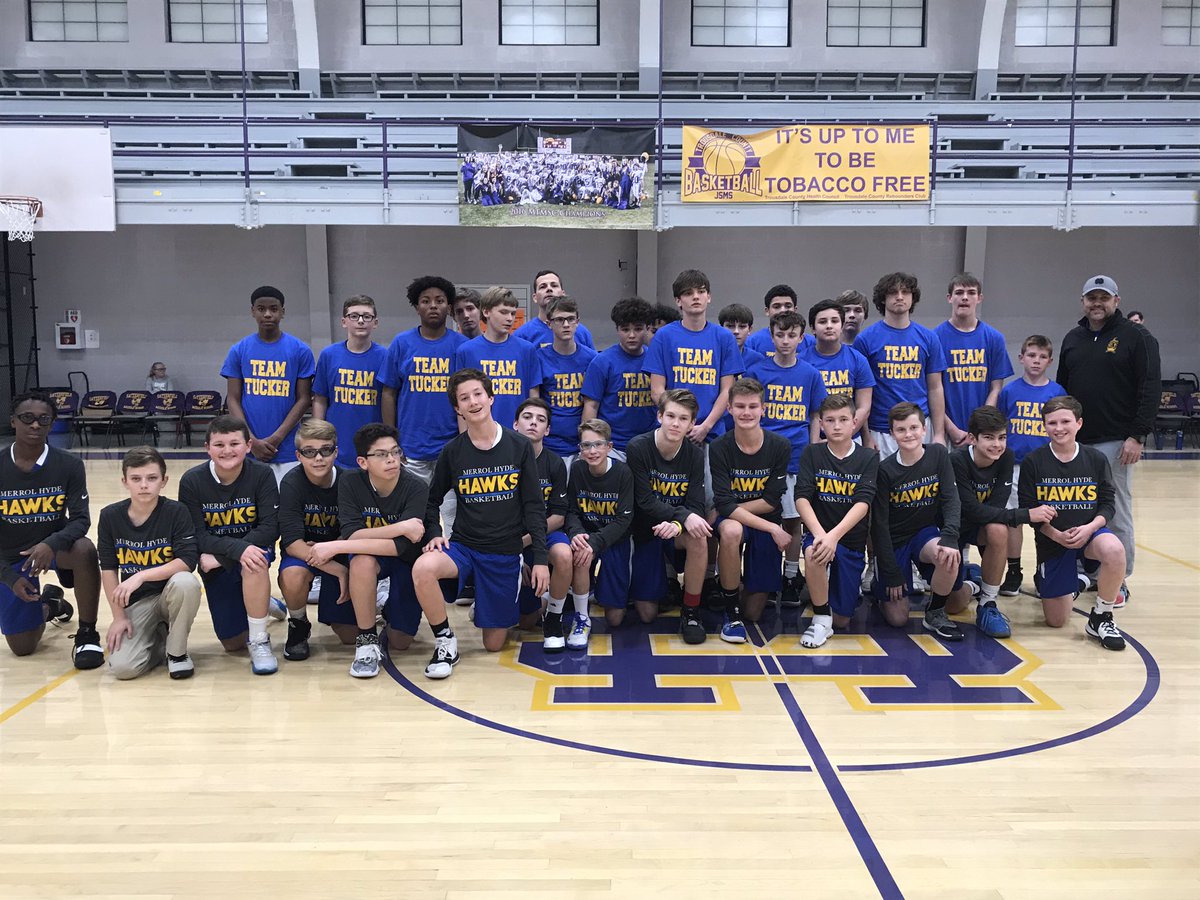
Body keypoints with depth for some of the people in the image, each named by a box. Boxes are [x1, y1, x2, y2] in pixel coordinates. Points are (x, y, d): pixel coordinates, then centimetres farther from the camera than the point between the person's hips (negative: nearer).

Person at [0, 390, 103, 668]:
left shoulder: (69, 465, -14)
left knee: (84, 549, -38)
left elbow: (81, 519, -16)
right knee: (22, 647, -1)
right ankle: (48, 607, 37)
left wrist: (51, 544, -36)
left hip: (54, 544, -1)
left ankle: (87, 634, -18)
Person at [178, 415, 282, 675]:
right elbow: (196, 536, -16)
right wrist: (238, 548, -34)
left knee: (255, 562, -40)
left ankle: (260, 641, -21)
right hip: (216, 565, 2)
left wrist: (219, 555, -26)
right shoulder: (192, 481, -13)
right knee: (233, 643, 2)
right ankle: (262, 606, 36)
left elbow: (270, 528, -19)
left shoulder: (262, 474, -15)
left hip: (254, 549, -2)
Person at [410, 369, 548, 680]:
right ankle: (445, 642, -12)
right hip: (463, 546, 0)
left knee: (494, 643, 5)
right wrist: (434, 534, -6)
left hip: (505, 553, 0)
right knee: (423, 568, -35)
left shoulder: (519, 446, -2)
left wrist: (540, 559, -5)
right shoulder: (452, 451, -1)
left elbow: (534, 506, -1)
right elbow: (432, 499, 12)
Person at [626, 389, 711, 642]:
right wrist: (684, 516, -35)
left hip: (677, 527, 1)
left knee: (698, 537, -36)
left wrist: (676, 524, -35)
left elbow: (696, 506, -13)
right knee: (647, 614, -2)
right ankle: (661, 585, 35)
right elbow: (646, 502, -20)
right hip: (645, 531, -1)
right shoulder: (637, 448, -16)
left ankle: (691, 611, -17)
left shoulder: (695, 454, -8)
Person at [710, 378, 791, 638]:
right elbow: (724, 504, -20)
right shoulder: (719, 448, -14)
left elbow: (771, 502, -8)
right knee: (730, 530, -41)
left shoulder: (780, 446, -10)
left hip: (768, 522, 2)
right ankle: (731, 612, -23)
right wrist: (773, 529, -25)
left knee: (754, 611, 1)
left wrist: (733, 509, -15)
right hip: (733, 520, -1)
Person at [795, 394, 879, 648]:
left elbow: (863, 503, -16)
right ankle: (821, 619, -16)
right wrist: (819, 533, -29)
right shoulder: (812, 453, -1)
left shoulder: (868, 457, -3)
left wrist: (834, 535, -31)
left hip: (852, 540, 1)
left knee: (842, 620, 2)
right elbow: (802, 497, -11)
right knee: (814, 553, -38)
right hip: (818, 532, -1)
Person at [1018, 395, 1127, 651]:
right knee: (1056, 621, 1)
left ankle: (1101, 617, -14)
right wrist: (1055, 535, -18)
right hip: (1051, 541, 0)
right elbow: (1028, 509, -5)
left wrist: (1089, 528, -18)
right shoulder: (1033, 462, -7)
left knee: (1114, 550, -38)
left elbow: (1108, 503, 0)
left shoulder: (1096, 458, -3)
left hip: (1089, 532, 1)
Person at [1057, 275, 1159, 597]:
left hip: (1115, 443, -5)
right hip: (1076, 442, 5)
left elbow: (1151, 388, -8)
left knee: (1116, 512, 1)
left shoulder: (1135, 336, -3)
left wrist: (1138, 436, -15)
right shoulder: (1073, 339, 13)